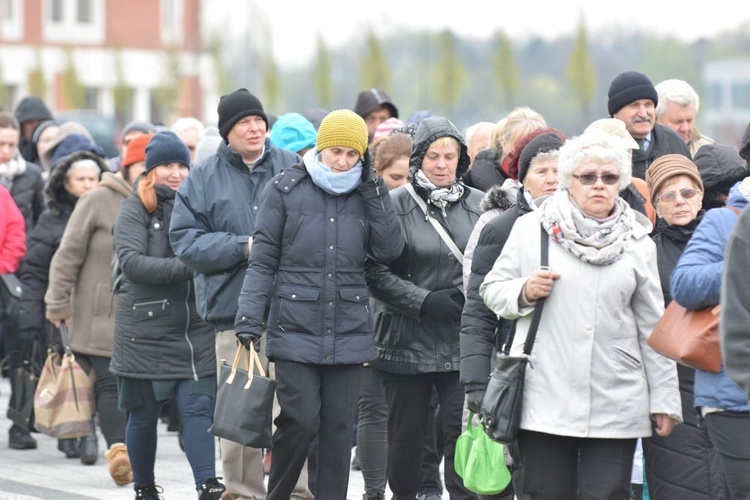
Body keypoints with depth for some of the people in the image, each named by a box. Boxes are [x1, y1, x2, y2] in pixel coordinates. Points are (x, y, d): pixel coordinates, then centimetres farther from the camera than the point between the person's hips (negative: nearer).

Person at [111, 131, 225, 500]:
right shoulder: (135, 210, -2)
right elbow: (131, 261, -14)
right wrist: (184, 268, -22)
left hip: (195, 329, 2)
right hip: (145, 329, -2)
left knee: (199, 408, -7)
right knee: (143, 414, 8)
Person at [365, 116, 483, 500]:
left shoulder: (478, 205, 5)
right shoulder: (396, 204, -4)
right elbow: (376, 271, -8)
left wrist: (464, 295, -9)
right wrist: (425, 302, -14)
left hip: (462, 341, 1)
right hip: (408, 340, -1)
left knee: (463, 430, -5)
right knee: (407, 435, 9)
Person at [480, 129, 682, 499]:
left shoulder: (638, 242, 10)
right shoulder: (531, 228, 5)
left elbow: (652, 328, 11)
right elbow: (492, 289, 11)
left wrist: (664, 398, 9)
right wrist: (524, 292, -11)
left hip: (615, 405, 1)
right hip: (545, 397, -1)